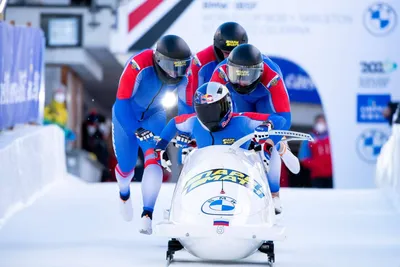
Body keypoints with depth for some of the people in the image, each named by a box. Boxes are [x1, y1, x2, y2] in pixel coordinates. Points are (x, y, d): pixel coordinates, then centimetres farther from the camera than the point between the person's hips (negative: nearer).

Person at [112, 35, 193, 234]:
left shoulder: (185, 74, -20)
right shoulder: (138, 65, -35)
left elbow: (187, 106, -5)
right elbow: (122, 101, -31)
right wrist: (137, 130, -38)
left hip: (154, 115, 2)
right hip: (127, 114, -2)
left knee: (154, 157, -22)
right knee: (126, 165, 5)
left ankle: (147, 215, -22)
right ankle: (124, 192, 43)